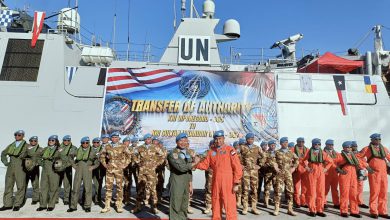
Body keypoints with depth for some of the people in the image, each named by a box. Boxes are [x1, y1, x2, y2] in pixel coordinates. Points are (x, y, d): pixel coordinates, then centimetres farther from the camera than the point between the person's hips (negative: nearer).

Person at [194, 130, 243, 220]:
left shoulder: (230, 150, -7)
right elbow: (205, 165, 12)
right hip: (216, 182, 5)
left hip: (228, 183, -5)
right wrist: (198, 163, -8)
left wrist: (236, 183, -13)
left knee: (229, 206, -1)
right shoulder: (212, 152, 8)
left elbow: (237, 167, -10)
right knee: (216, 205, 16)